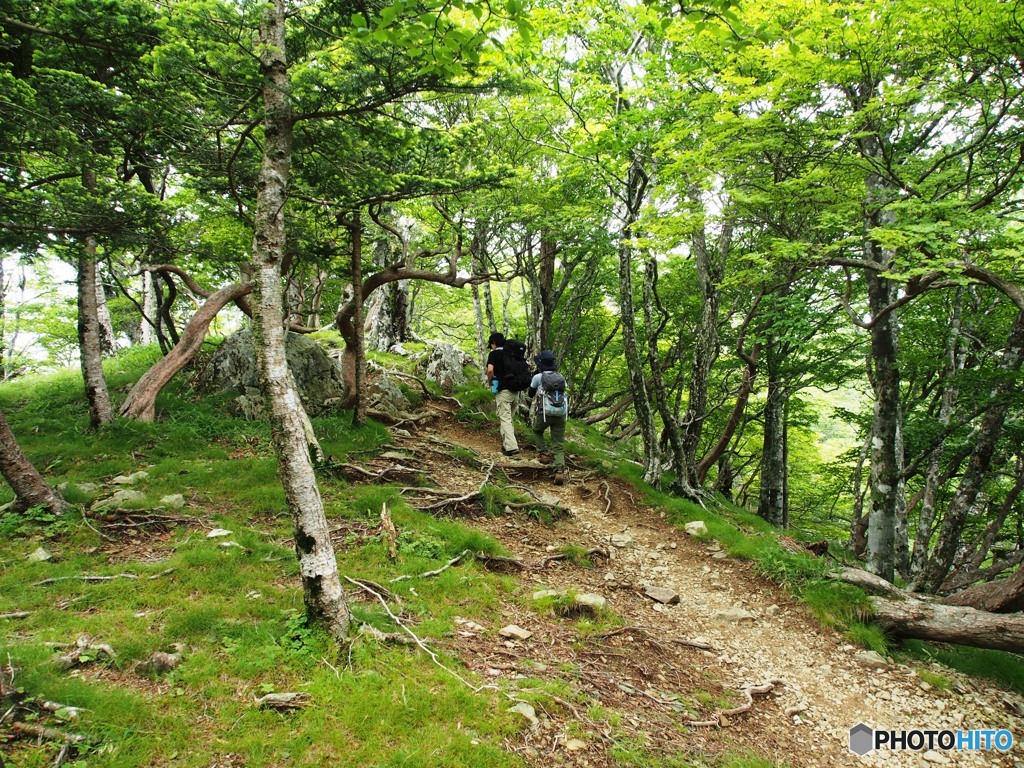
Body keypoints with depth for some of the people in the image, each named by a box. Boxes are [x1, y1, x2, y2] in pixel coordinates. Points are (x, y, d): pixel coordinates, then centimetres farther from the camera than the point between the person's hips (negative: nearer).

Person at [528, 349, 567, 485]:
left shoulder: (538, 377, 5)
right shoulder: (561, 377, 15)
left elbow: (531, 394, 20)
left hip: (545, 412, -2)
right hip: (561, 413, 3)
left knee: (537, 431, 30)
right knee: (559, 445, 3)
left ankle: (544, 454, 17)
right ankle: (559, 471, -15)